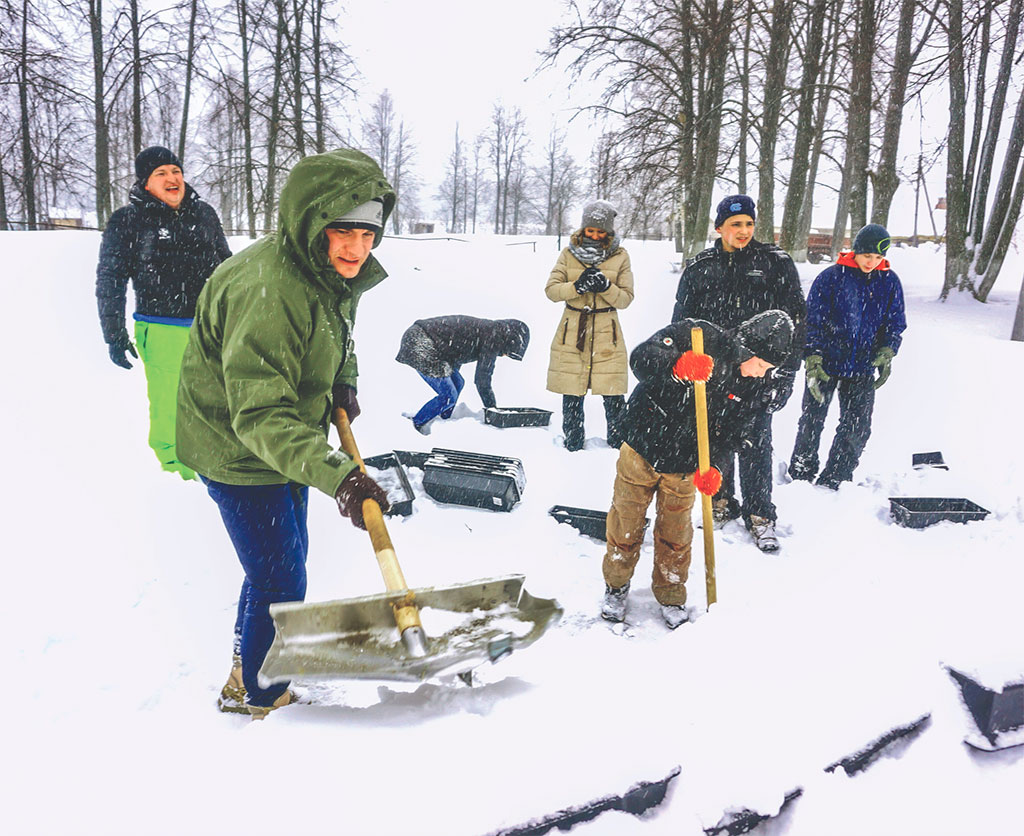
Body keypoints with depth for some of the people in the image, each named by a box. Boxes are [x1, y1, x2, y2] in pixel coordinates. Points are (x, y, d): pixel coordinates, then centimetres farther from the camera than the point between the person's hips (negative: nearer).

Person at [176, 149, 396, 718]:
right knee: (281, 584, -1)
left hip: (286, 443, 9)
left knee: (286, 561, 24)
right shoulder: (266, 290, -33)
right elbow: (259, 414, -38)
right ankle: (257, 694, 27)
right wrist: (336, 475, -48)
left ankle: (250, 668, 49)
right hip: (238, 452, -9)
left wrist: (343, 382, 1)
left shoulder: (335, 274, -3)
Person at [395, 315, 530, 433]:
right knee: (449, 396, -8)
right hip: (419, 346, -10)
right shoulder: (493, 338, -10)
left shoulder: (486, 328, 18)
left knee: (457, 383, 16)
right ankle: (416, 425, 4)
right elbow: (482, 378, -8)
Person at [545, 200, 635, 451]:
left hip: (607, 335, 0)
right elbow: (551, 289, -2)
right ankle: (573, 444, 21)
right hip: (572, 333, 1)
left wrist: (605, 286, -19)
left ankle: (618, 443, 17)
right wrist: (577, 286, -20)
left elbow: (626, 298, 0)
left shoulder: (620, 256, 4)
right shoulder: (569, 253, 5)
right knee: (571, 394, 4)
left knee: (613, 394, -1)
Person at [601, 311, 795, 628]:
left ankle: (671, 595, 35)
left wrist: (712, 465, -18)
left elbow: (732, 433, 1)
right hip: (641, 451, -3)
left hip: (682, 470, 3)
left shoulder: (750, 388, -4)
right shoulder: (697, 336, -19)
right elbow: (641, 357, -28)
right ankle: (616, 586, 32)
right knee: (626, 525, 9)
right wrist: (677, 367, -48)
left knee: (676, 536, 12)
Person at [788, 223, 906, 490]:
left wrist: (886, 354, -5)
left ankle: (832, 483, 17)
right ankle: (801, 475, 22)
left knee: (857, 428, 4)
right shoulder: (831, 277, -7)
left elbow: (895, 324, 11)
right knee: (811, 422, 3)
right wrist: (813, 360, -14)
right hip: (825, 365, -3)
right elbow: (812, 320, -6)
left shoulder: (889, 282, 4)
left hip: (863, 368, 3)